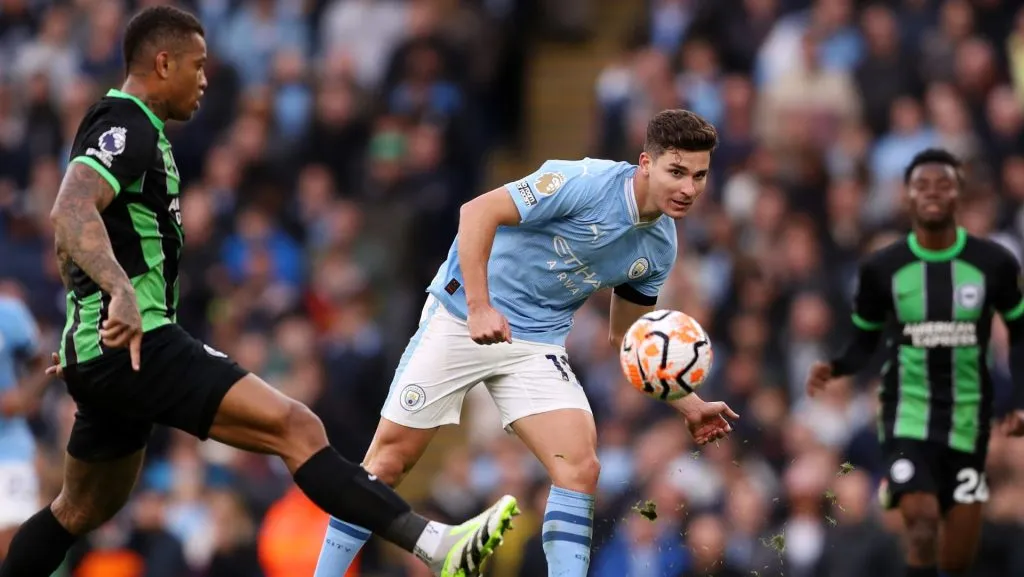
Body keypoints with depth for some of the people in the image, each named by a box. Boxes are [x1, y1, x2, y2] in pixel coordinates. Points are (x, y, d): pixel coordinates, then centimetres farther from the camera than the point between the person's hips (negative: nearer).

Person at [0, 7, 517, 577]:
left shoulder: (127, 129, 20)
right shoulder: (128, 129, -12)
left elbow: (72, 237, 34)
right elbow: (71, 212, -31)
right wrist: (122, 291, -44)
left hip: (103, 349, 11)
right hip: (137, 343, -11)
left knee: (84, 509, 22)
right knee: (296, 428, -21)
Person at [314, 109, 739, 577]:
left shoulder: (659, 248, 1)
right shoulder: (587, 183, -20)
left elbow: (624, 338, 15)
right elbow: (479, 211, -23)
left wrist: (689, 406, 7)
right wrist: (479, 307, -29)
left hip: (538, 344, 5)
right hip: (462, 319, -5)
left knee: (580, 467, -14)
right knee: (390, 458, -1)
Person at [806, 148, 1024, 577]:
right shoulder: (882, 269, -4)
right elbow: (865, 343, 5)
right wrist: (834, 368, -16)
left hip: (967, 422, 2)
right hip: (908, 417, -2)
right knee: (921, 522, -23)